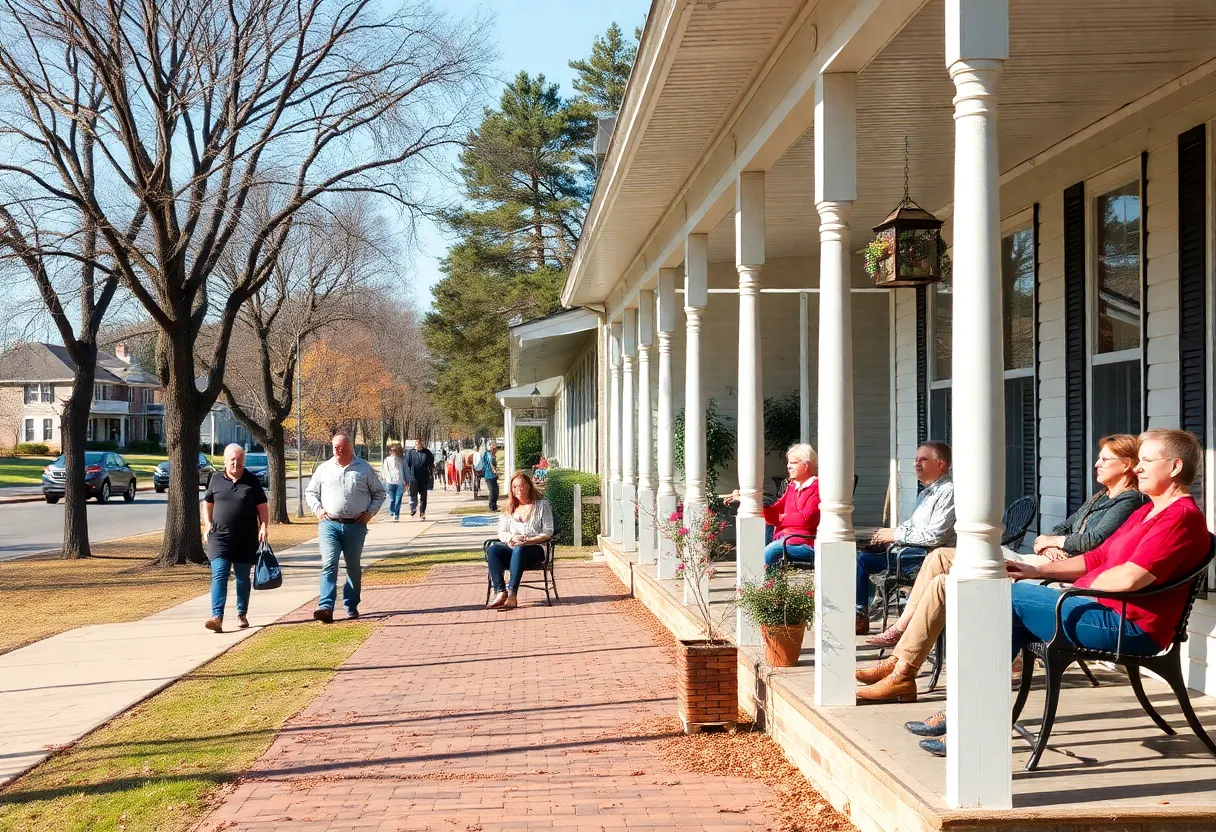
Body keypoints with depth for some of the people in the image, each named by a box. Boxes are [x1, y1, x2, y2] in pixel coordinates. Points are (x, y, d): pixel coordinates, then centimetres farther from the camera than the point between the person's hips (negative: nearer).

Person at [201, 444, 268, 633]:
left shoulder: (252, 481, 4)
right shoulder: (216, 479, 7)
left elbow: (262, 507, 6)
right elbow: (207, 503, 17)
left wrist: (263, 527, -6)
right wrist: (207, 525, 5)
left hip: (246, 540, 0)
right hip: (219, 538, 0)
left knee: (243, 577, 10)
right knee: (219, 575, -11)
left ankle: (242, 614, 23)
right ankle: (217, 617, -18)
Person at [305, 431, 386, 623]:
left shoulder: (364, 469, 5)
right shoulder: (324, 468, 8)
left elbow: (379, 493, 13)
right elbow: (310, 492, 17)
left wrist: (370, 512, 0)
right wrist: (317, 508, 1)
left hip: (355, 526, 1)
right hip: (329, 524, 0)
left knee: (354, 568, 9)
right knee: (329, 564, -14)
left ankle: (351, 606, 21)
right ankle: (326, 607, -22)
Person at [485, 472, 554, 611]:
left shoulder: (541, 505, 8)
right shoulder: (510, 508, 20)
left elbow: (548, 533, 0)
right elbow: (501, 533, 13)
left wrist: (527, 540, -14)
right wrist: (511, 538, -11)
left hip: (535, 549, -4)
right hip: (512, 549, 4)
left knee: (519, 550, -39)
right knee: (492, 549, -28)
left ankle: (512, 595, -46)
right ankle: (500, 593, -39)